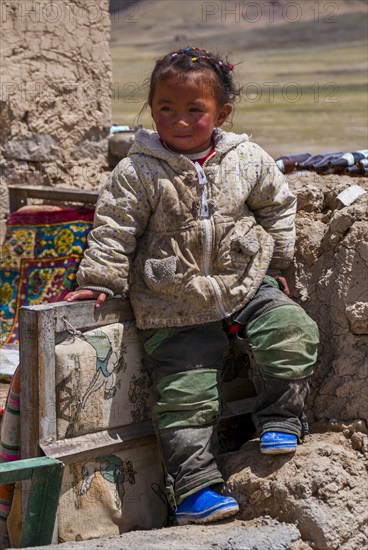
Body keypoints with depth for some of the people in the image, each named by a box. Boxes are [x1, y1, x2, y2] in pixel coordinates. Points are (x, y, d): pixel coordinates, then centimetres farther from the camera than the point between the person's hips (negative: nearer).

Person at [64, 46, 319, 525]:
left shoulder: (248, 161, -3)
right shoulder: (139, 173, -13)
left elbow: (277, 204, 13)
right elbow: (113, 228, -9)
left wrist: (276, 262, 16)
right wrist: (100, 281, -11)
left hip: (246, 285, 3)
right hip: (175, 309, -3)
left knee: (292, 332, -13)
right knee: (185, 393, -5)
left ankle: (279, 419, 7)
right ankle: (195, 485, 4)